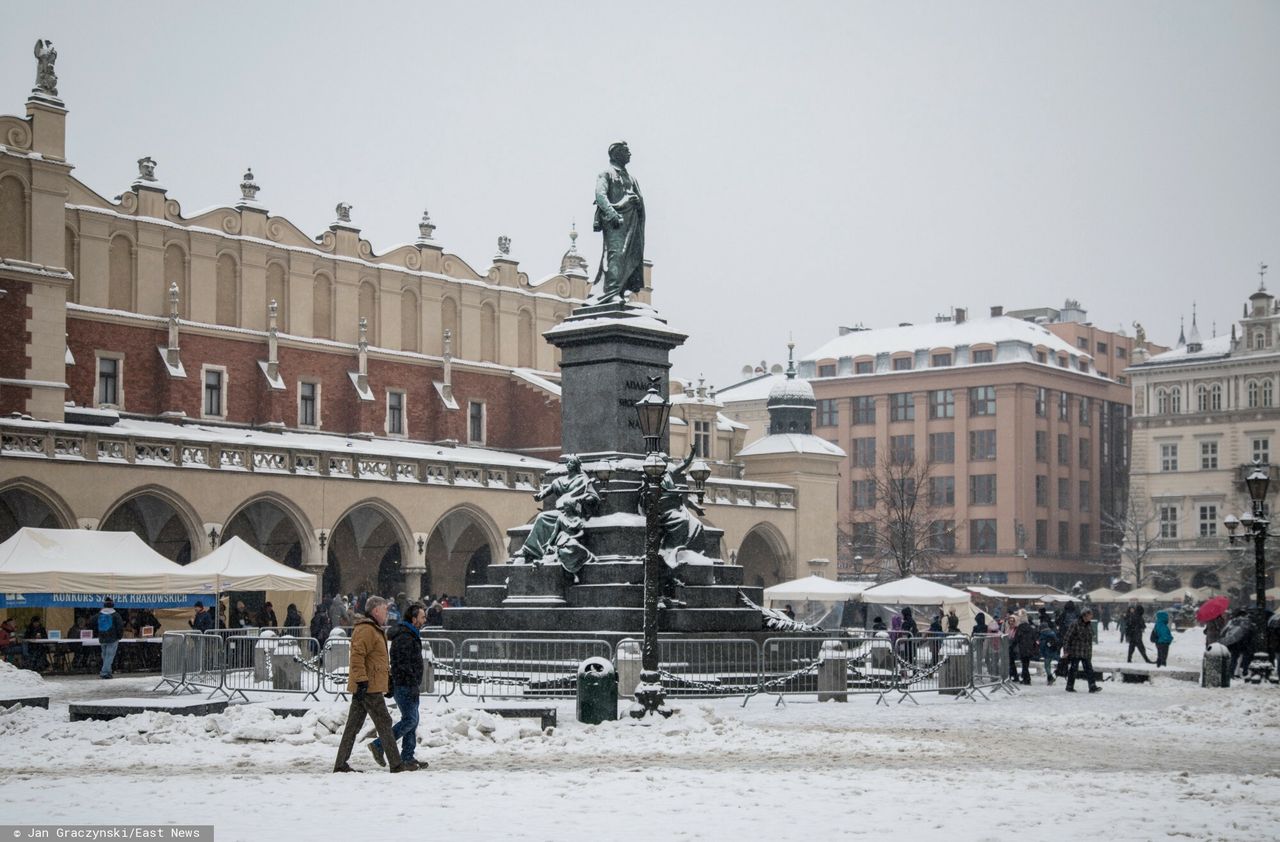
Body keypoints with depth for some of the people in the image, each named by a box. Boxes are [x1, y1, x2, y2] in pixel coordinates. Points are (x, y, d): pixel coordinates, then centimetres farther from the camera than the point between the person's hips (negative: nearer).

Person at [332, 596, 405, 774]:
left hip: (364, 686, 11)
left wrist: (388, 677, 28)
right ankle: (396, 765, -4)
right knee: (384, 724, -6)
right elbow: (357, 656, -23)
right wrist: (362, 681, -26)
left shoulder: (375, 630, 22)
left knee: (353, 726, 10)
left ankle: (340, 764, 12)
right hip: (369, 687, -11)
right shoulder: (366, 630, -14)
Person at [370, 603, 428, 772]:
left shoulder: (412, 636, 17)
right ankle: (378, 745, -5)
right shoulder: (403, 638, -17)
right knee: (410, 720, -11)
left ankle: (407, 758, 12)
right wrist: (415, 685, -20)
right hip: (404, 686, -11)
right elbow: (403, 665, -22)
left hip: (411, 687, 11)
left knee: (412, 720, 10)